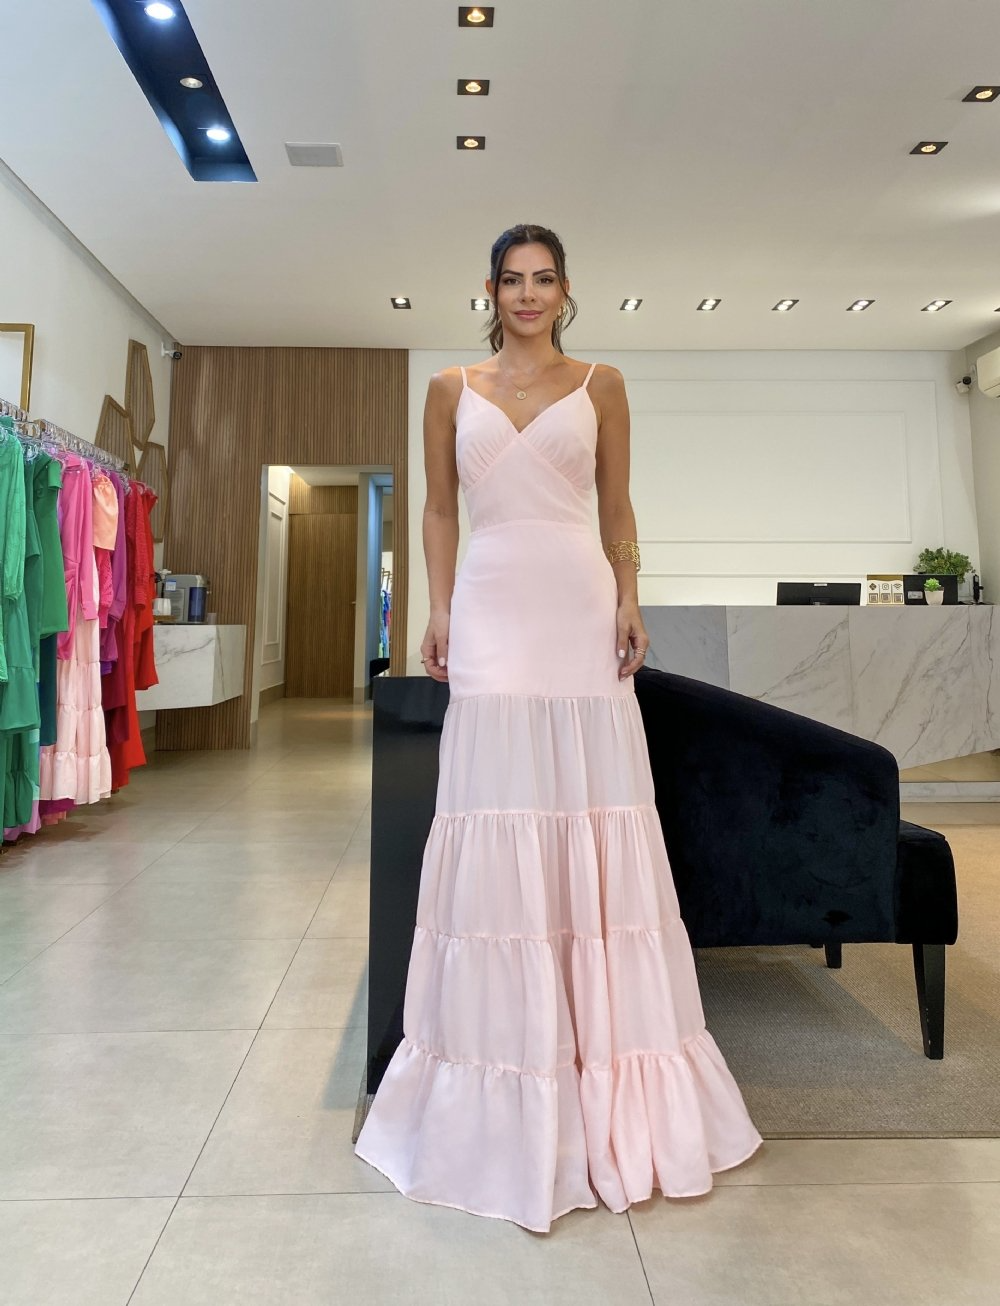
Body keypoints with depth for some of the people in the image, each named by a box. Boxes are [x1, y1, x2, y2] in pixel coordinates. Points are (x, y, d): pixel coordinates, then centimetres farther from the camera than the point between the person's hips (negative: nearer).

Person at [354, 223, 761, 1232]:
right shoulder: (452, 390, 14)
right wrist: (440, 611, 3)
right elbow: (439, 510, 13)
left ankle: (609, 1065, 16)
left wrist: (629, 603, 0)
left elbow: (617, 509, 12)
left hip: (579, 604, 0)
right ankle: (507, 1071, 15)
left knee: (594, 816, -1)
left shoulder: (601, 385, 13)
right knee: (496, 816, -1)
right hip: (492, 605, 0)